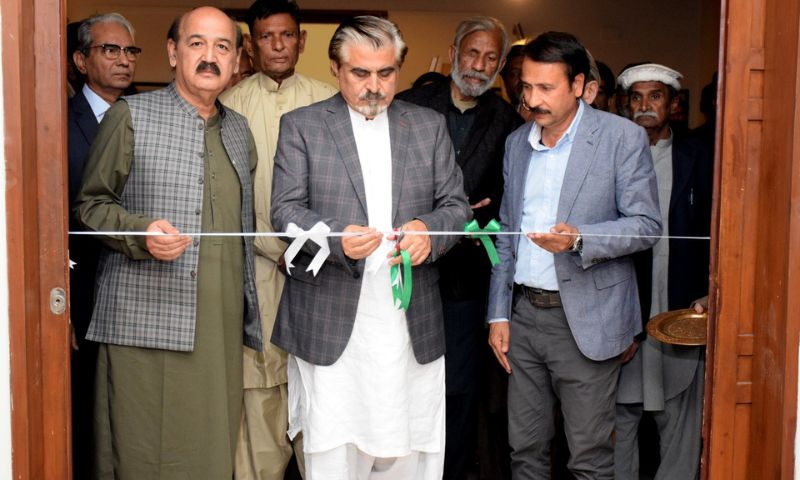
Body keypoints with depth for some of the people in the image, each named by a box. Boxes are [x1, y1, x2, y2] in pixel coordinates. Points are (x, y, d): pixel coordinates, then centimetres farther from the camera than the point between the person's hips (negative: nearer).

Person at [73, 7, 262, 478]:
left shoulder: (240, 129, 16)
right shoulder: (130, 116, 1)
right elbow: (90, 203, 2)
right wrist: (141, 233, -15)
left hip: (223, 325, 4)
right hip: (147, 322, -4)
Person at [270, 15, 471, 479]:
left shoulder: (430, 125, 12)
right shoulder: (300, 125, 5)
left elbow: (456, 204, 10)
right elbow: (286, 210, -1)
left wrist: (431, 229, -13)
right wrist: (337, 237, -21)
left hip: (412, 322, 2)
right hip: (331, 322, -2)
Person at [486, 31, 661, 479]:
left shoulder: (623, 137, -6)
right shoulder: (517, 143, 10)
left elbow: (646, 224, -7)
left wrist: (579, 239, -25)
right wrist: (499, 314, 10)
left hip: (586, 319, -5)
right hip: (523, 313, 5)